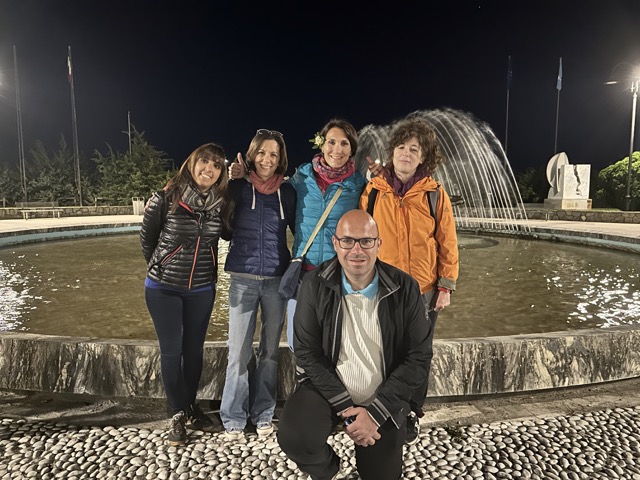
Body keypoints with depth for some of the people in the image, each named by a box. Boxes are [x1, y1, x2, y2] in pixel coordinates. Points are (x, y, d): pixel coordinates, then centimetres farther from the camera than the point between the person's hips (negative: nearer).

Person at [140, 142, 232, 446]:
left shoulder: (221, 204, -7)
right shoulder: (165, 199, -15)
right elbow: (146, 238, -1)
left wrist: (203, 266, 5)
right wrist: (159, 268, 8)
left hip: (202, 289, 3)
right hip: (163, 288, -2)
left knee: (194, 349, 14)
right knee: (171, 351, 5)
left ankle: (191, 407, 32)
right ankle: (178, 415, 22)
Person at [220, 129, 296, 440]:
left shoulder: (287, 192, 4)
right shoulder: (238, 188, 1)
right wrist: (233, 178, -3)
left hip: (277, 279, 2)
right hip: (243, 278, -1)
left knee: (270, 350, 10)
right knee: (239, 351, 1)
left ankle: (263, 414, 25)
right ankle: (233, 418, 19)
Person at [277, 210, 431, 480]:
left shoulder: (404, 288, -14)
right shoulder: (315, 285, -14)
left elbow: (418, 356, -11)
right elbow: (307, 353, -12)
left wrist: (375, 412, -16)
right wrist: (347, 410, -18)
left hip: (384, 398, 1)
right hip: (327, 388, -1)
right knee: (293, 437, -27)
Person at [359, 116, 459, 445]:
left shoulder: (435, 194, -3)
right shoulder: (374, 190, -1)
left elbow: (447, 242, 0)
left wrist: (446, 286, -3)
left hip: (423, 291, 0)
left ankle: (411, 415, 35)